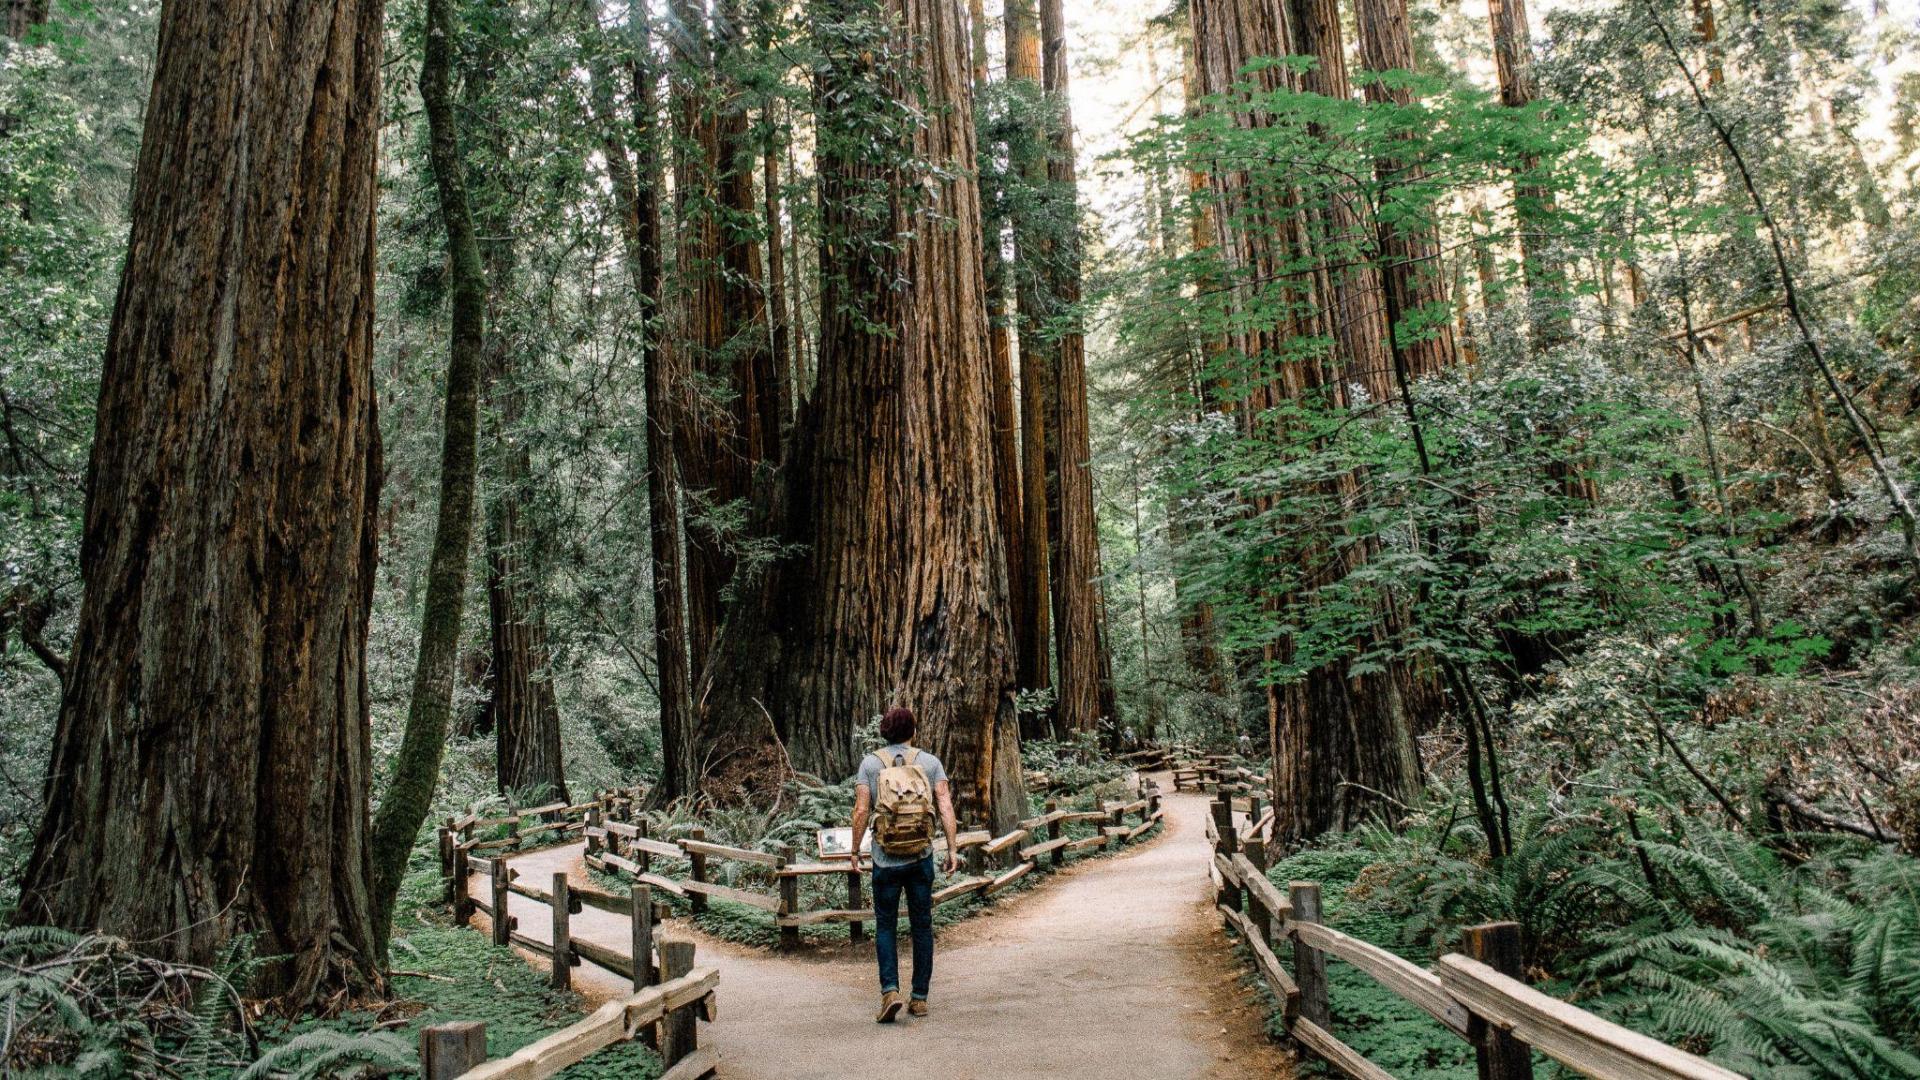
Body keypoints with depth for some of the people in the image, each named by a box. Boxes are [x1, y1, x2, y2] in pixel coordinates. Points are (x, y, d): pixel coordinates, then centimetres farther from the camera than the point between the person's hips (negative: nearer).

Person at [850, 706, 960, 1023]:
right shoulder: (930, 762, 3)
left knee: (885, 926, 10)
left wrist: (855, 849, 5)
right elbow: (946, 806, -6)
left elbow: (861, 810, -6)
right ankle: (920, 997, 16)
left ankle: (890, 990, -6)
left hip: (886, 859, -1)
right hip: (922, 858, 1)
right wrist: (952, 849, -3)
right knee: (922, 926, 12)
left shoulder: (870, 762, 0)